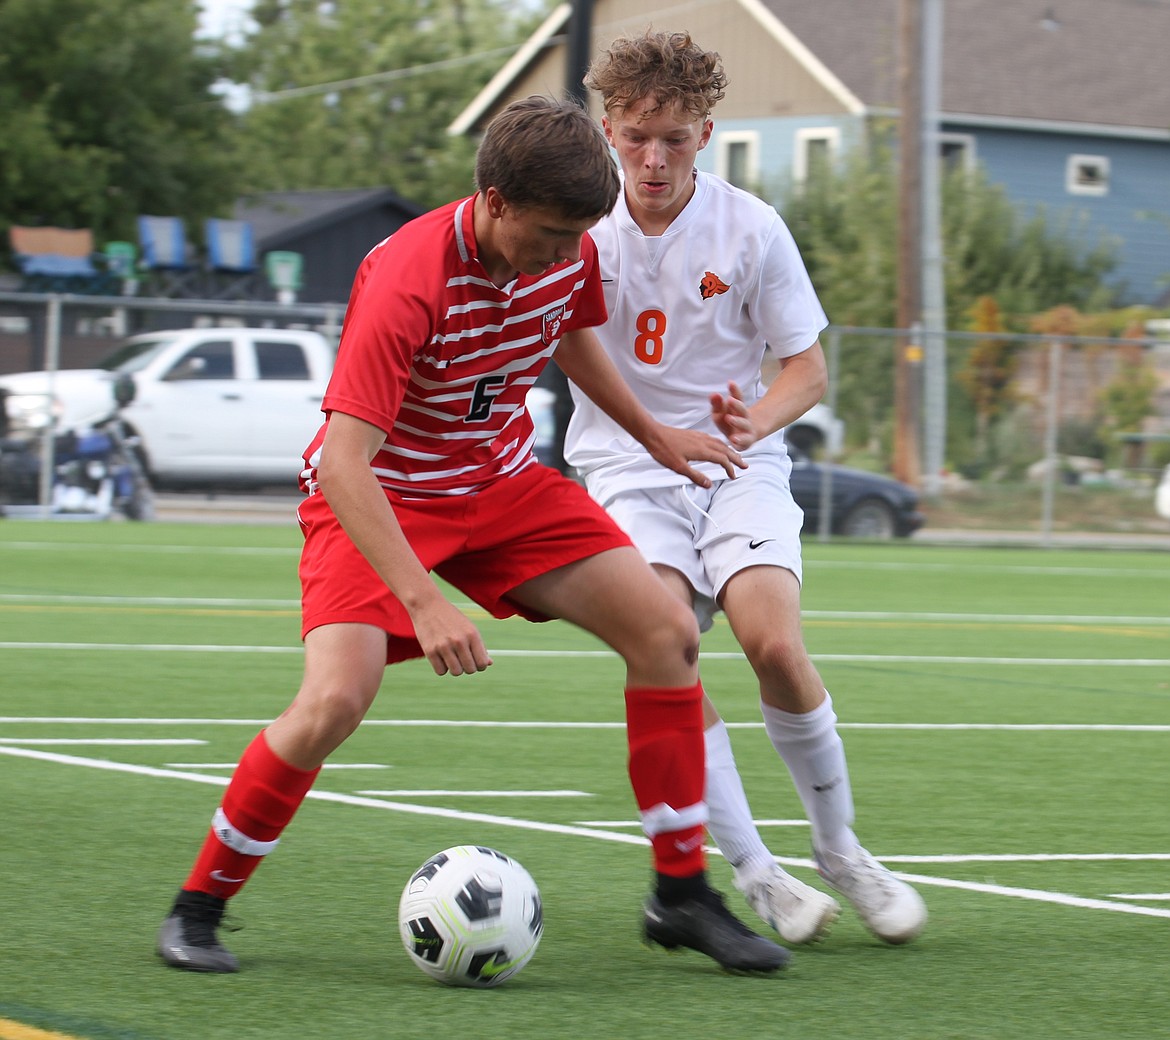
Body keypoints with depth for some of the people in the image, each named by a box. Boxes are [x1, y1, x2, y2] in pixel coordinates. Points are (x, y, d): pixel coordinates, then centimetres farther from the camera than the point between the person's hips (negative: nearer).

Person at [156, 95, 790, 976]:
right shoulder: (408, 282, -32)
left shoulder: (569, 250, -10)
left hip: (502, 482, 6)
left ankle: (682, 895, 3)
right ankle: (197, 909, -5)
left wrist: (653, 435, 20)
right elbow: (343, 459, -37)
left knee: (666, 630, -8)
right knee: (336, 699, -26)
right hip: (378, 497, -6)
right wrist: (424, 603, -44)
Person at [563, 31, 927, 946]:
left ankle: (841, 849, 1)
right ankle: (756, 872, -14)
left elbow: (808, 365, 0)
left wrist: (757, 421, -20)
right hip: (627, 471, 1)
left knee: (776, 644, -22)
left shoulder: (751, 230, -5)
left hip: (738, 467, -1)